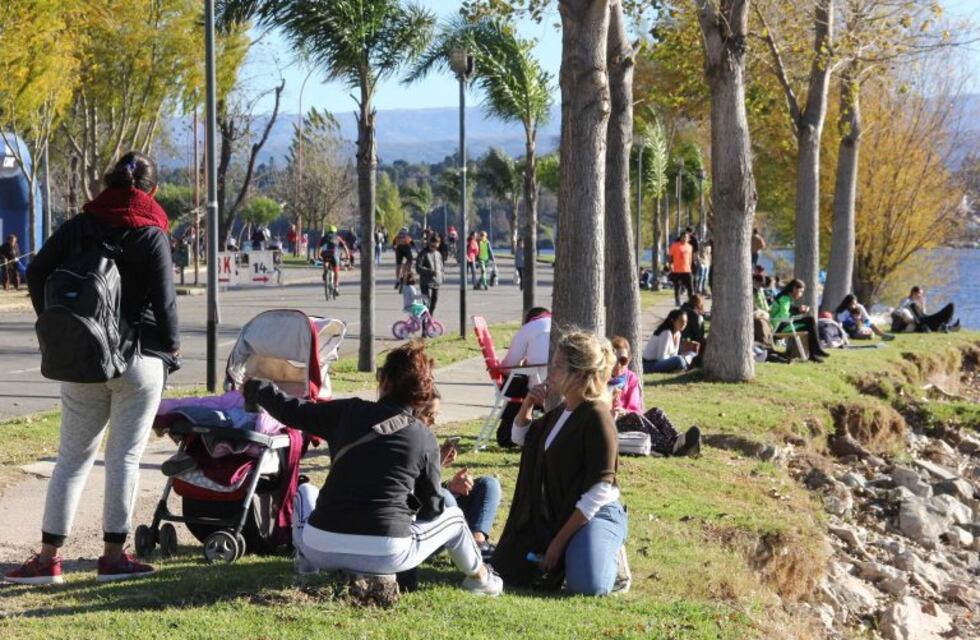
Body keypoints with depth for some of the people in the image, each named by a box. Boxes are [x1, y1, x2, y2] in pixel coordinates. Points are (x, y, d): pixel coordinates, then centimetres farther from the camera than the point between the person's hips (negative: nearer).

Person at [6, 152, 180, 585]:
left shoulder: (78, 227, 4)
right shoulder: (152, 235, -6)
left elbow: (37, 274, 1)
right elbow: (164, 301, -8)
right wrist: (171, 348, 7)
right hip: (140, 361, -3)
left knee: (73, 455, 8)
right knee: (125, 456, 3)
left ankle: (49, 557, 6)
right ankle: (113, 555, 5)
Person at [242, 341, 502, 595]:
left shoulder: (351, 412, 4)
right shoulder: (425, 439, 1)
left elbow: (290, 410, 13)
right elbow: (432, 508, 5)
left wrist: (256, 389, 32)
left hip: (322, 548, 2)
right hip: (387, 555, -1)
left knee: (306, 492, 36)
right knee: (453, 518, 27)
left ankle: (306, 569, 24)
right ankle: (480, 577, 43)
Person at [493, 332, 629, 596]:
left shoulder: (597, 417, -19)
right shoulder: (560, 413, 8)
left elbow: (600, 488, -22)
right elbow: (520, 437, 26)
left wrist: (560, 540, -21)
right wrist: (527, 406, 4)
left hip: (596, 514, -8)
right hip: (555, 515, 8)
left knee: (586, 585, -31)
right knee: (508, 571, 4)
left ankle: (612, 560, 2)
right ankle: (570, 554, 19)